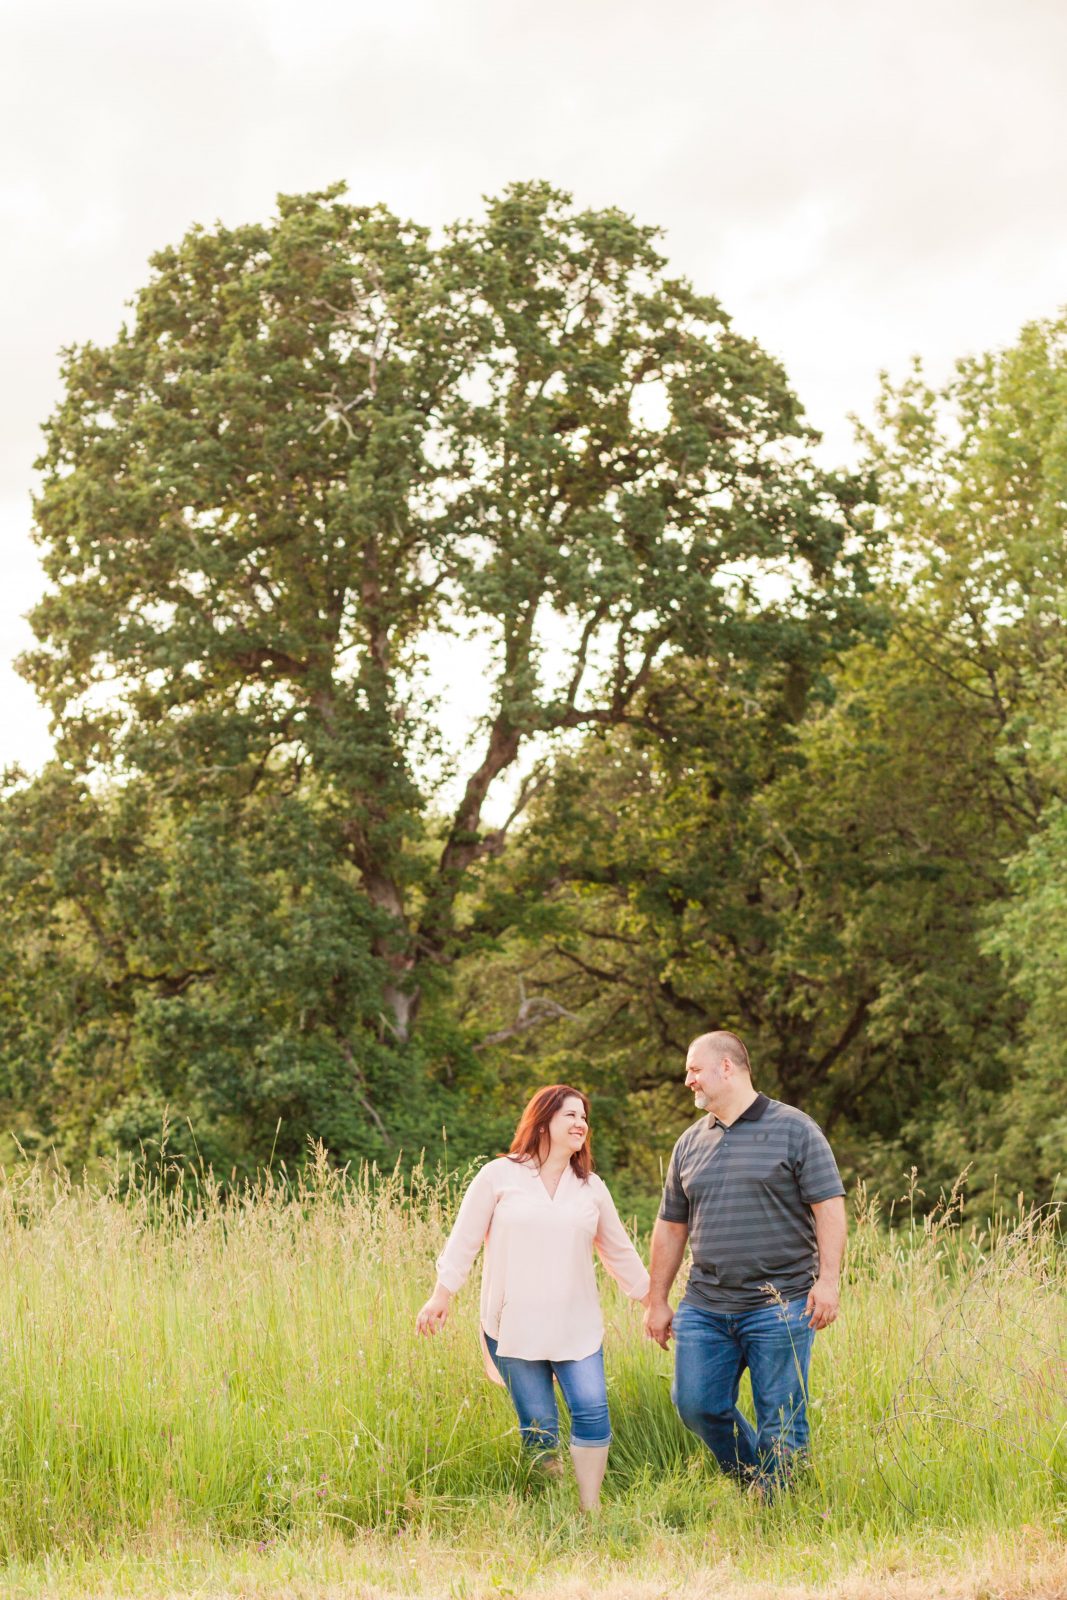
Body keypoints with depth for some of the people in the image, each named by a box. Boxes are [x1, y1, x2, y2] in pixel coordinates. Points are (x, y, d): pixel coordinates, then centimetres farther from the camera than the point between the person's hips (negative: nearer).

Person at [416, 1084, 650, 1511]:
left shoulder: (592, 1187, 11)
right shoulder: (499, 1176, 0)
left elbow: (619, 1251, 18)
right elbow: (464, 1239, 4)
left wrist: (651, 1299, 18)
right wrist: (442, 1295, 3)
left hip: (576, 1328, 3)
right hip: (514, 1328, -3)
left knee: (592, 1412, -11)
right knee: (538, 1426, -1)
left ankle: (590, 1510, 0)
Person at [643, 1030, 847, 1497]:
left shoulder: (794, 1130, -2)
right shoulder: (691, 1143, 14)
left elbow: (829, 1206, -6)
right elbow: (671, 1227, 18)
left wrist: (828, 1280, -17)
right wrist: (657, 1301, 17)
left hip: (780, 1307, -5)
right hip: (704, 1308, 5)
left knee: (780, 1422, -2)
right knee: (696, 1405, 1)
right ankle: (750, 1478, 24)